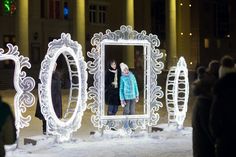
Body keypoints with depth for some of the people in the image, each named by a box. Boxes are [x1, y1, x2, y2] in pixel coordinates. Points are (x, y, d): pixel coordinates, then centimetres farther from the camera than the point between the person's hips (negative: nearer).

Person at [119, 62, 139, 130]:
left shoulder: (132, 75, 5)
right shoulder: (122, 78, -5)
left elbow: (135, 85, 11)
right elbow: (121, 89, -4)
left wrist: (137, 95, 11)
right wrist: (122, 99, -9)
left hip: (133, 96, 4)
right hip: (126, 97, -4)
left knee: (132, 111, 9)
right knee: (126, 111, 0)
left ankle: (131, 125, 20)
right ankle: (126, 126, 10)